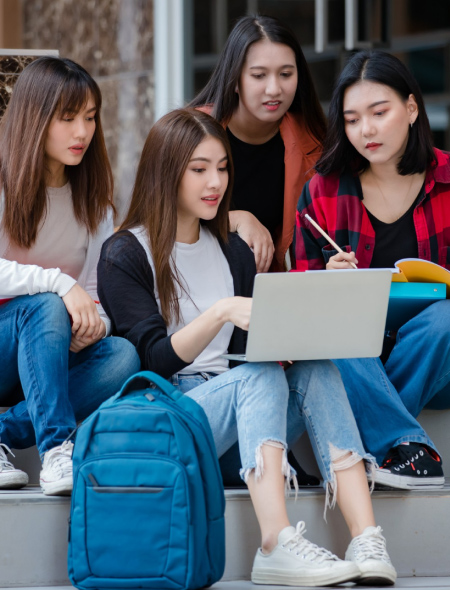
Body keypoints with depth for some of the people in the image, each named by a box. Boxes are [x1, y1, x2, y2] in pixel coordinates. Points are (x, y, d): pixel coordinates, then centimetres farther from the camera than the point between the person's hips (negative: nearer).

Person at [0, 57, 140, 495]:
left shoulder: (92, 197, 10)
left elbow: (95, 287, 7)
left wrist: (95, 323, -17)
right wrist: (60, 283, -33)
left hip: (48, 356, 5)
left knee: (124, 356, -26)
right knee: (45, 308, -36)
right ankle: (55, 448, -41)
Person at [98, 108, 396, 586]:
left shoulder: (232, 253, 20)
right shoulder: (125, 255, 1)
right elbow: (157, 359, -11)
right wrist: (221, 312, -26)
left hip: (240, 416, 5)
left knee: (316, 370, -24)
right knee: (260, 375, -33)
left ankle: (367, 543, -40)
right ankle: (277, 546, -49)